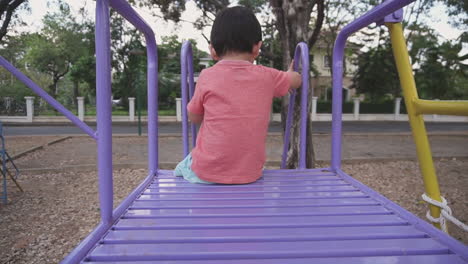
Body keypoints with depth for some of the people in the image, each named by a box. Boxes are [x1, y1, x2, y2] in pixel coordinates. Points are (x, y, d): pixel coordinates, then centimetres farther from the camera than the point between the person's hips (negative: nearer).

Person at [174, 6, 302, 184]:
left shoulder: (207, 76, -7)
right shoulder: (266, 77, -2)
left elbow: (194, 118, 7)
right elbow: (296, 79, 20)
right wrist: (288, 74, 41)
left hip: (206, 174, -1)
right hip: (250, 174, 2)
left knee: (182, 168, 27)